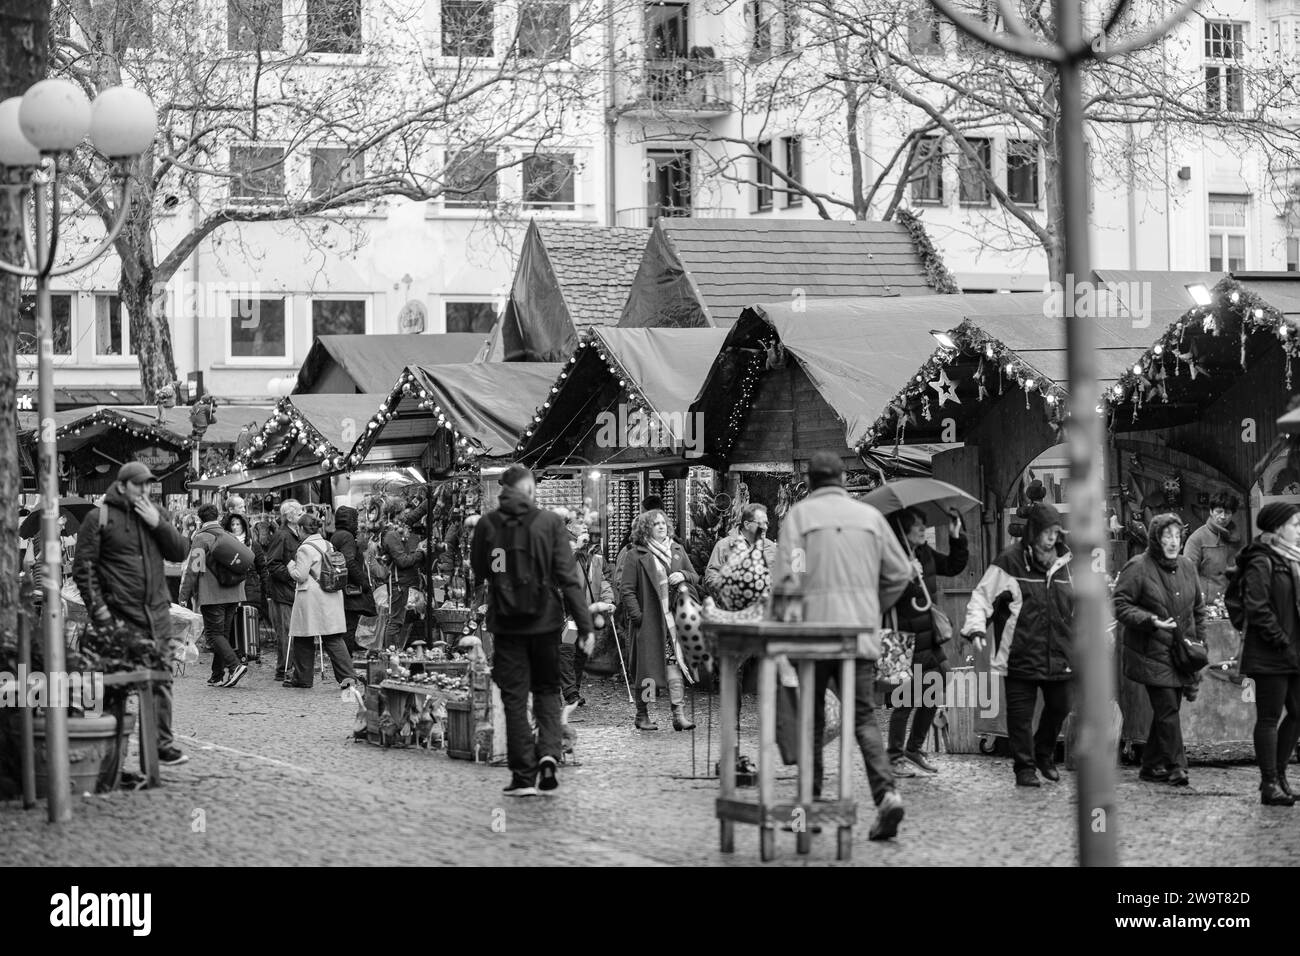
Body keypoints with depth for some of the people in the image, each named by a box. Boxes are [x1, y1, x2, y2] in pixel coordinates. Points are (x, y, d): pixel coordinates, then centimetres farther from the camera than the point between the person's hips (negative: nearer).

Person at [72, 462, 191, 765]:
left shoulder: (157, 514, 15)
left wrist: (158, 524, -4)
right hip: (119, 615, -5)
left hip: (156, 612, 5)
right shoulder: (99, 518, -2)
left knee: (161, 680, 3)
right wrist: (97, 607, -11)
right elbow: (83, 567, -4)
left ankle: (163, 744, 7)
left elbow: (181, 552, 9)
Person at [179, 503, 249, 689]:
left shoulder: (201, 538, -6)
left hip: (212, 595, -7)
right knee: (223, 633, 12)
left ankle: (235, 665, -20)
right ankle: (218, 676, 13)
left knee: (214, 633, -3)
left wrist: (184, 596, -8)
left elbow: (193, 569, -11)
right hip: (233, 595, 7)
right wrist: (238, 598, 25)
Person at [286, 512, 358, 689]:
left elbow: (301, 576, -12)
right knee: (334, 638, 3)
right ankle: (348, 675, -10)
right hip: (332, 597, 7)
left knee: (304, 640, 6)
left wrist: (292, 565, 5)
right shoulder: (328, 545, 12)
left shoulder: (305, 549, -11)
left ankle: (302, 678, 14)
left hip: (311, 598, -7)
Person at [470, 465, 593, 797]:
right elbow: (568, 577, -9)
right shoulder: (550, 523, -7)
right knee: (547, 690, 16)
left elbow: (478, 571, 9)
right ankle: (548, 752, -6)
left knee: (514, 697, 7)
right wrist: (585, 624, -6)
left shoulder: (487, 525, -4)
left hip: (505, 623, 0)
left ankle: (524, 775, 4)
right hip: (545, 620, 0)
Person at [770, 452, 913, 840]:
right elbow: (900, 572, 9)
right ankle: (886, 793, -17)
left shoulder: (800, 515, -1)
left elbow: (786, 575, -11)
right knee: (864, 717, 3)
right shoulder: (870, 516, 8)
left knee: (812, 718, 11)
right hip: (862, 630, 2)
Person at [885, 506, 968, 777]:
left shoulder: (925, 553, 9)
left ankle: (915, 748, 26)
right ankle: (896, 756, 8)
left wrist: (956, 538, 10)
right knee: (907, 698, -4)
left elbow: (953, 567, 19)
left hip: (929, 636, 9)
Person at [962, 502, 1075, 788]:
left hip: (1059, 654, 5)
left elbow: (1076, 606, 24)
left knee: (1059, 707, 11)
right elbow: (982, 597, -4)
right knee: (1021, 713, -2)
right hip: (1020, 654, -5)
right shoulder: (1010, 562, -6)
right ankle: (1025, 767, 9)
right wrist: (976, 628, -17)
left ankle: (1044, 755, 34)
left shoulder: (1062, 563, 10)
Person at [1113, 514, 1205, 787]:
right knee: (1167, 708, -10)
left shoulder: (1187, 566, 11)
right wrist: (1151, 621, -23)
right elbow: (1121, 606, -11)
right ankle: (1176, 766, -4)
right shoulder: (1138, 567, -10)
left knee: (1167, 709, 8)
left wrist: (1199, 641, 15)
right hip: (1152, 654, -6)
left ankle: (1152, 766, 18)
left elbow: (1198, 608, 21)